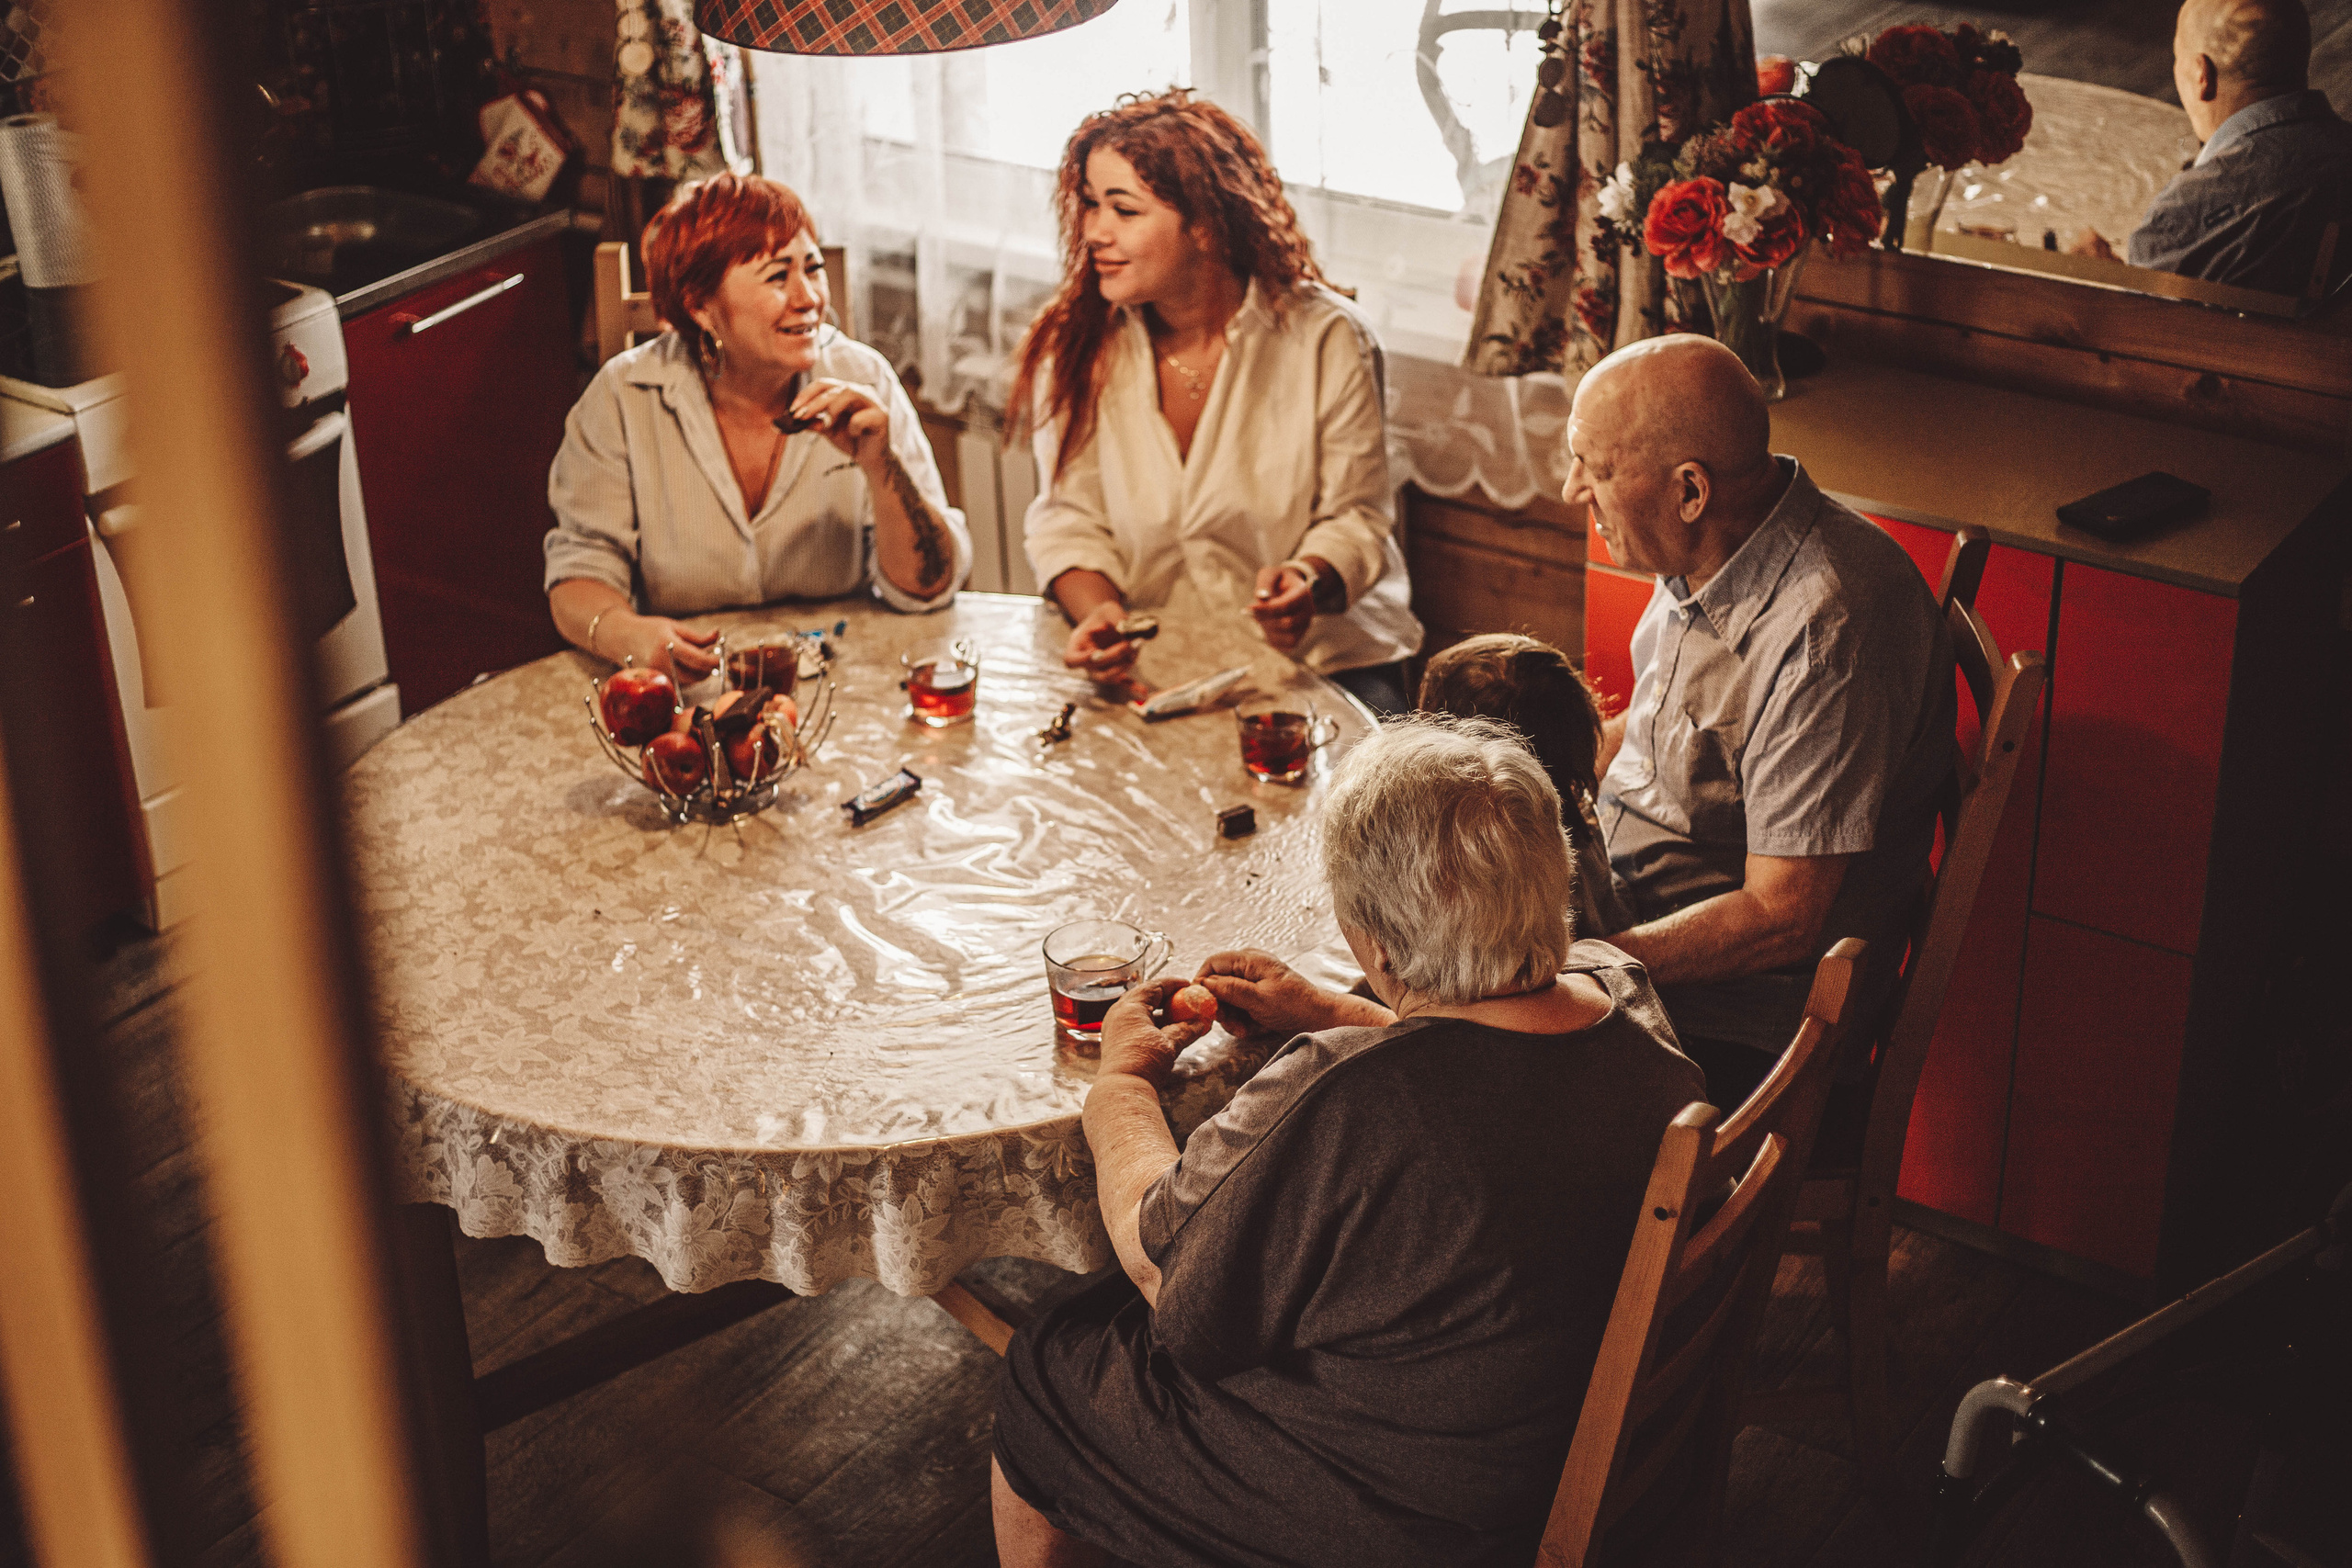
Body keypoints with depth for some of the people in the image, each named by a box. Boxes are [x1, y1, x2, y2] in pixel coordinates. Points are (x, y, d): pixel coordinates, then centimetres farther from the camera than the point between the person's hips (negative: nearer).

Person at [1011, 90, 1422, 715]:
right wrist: (1097, 615, -18)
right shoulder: (1070, 349, -1)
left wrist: (1310, 581, -23)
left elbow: (1355, 516, 0)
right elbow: (1071, 518, 3)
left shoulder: (1328, 339, -7)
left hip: (1321, 655, -1)